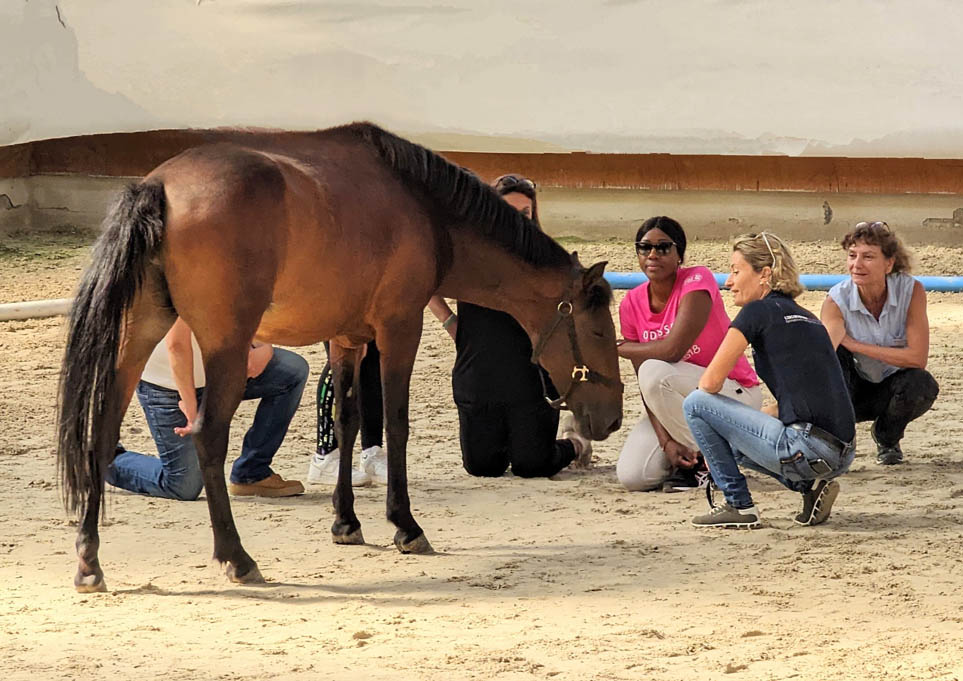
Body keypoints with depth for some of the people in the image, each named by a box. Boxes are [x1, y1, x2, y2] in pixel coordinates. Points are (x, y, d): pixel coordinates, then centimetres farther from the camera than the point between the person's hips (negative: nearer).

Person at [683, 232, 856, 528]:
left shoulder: (759, 311, -4)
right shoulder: (807, 318, 20)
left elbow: (711, 382, -6)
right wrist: (731, 425, 28)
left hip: (805, 447, -9)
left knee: (695, 404, 1)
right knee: (735, 443, 32)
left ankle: (738, 506, 5)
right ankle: (811, 485, 12)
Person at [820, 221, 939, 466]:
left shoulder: (911, 291, -20)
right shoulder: (837, 300, -22)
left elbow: (918, 358, -26)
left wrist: (856, 345, -27)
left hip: (891, 389, 1)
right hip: (854, 388, -1)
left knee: (921, 383, -33)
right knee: (834, 352, -30)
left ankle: (887, 439, 0)